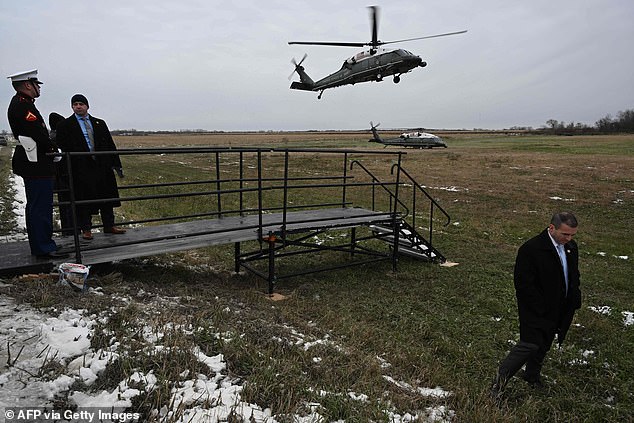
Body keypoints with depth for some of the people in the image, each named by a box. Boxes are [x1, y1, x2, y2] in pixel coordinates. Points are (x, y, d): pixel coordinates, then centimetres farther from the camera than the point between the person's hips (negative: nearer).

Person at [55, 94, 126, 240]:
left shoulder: (99, 123, 14)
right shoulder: (65, 125, 4)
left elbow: (110, 144, 12)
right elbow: (64, 147, -2)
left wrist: (116, 164, 6)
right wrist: (71, 168, -11)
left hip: (102, 166, 4)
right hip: (82, 169, -3)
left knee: (107, 196, 9)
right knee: (84, 199, 2)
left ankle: (109, 226, 20)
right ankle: (86, 229, 13)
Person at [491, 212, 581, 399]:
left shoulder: (571, 247, 2)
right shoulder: (531, 249, -22)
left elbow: (574, 276, 17)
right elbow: (523, 284, -22)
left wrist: (574, 301, 7)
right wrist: (543, 310, -21)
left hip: (560, 311, 7)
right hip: (537, 311, -7)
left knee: (544, 346, 19)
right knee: (530, 345, -7)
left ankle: (532, 375, 40)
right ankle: (501, 379, 8)